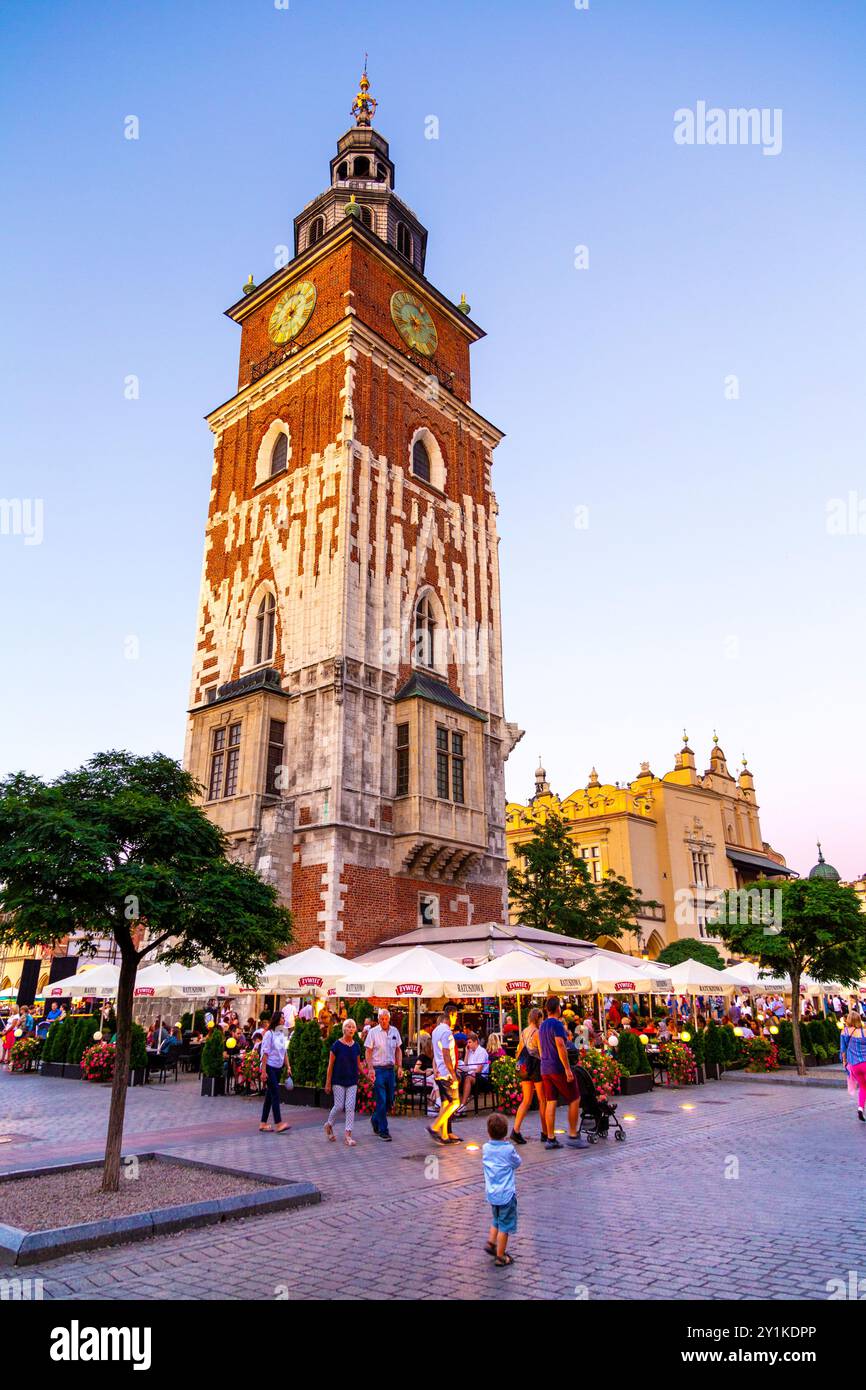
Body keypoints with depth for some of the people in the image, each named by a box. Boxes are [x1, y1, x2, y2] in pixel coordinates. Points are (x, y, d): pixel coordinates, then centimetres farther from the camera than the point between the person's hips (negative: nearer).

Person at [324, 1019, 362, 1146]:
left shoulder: (356, 1046, 4)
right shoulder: (337, 1045, -9)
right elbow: (330, 1064, -6)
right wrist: (328, 1082, -6)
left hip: (352, 1081, 4)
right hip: (339, 1081, -4)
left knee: (350, 1107, -2)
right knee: (339, 1106, -1)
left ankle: (347, 1134, 2)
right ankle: (329, 1125, 26)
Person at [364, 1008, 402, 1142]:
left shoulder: (394, 1031, 6)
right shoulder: (373, 1032, -7)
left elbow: (398, 1050, 13)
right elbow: (368, 1052, -6)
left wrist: (399, 1066, 5)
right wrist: (371, 1068, -14)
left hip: (391, 1069, 5)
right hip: (378, 1069, -5)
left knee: (390, 1099, 10)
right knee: (381, 1101, -5)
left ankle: (375, 1119, 33)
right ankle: (383, 1130, 5)